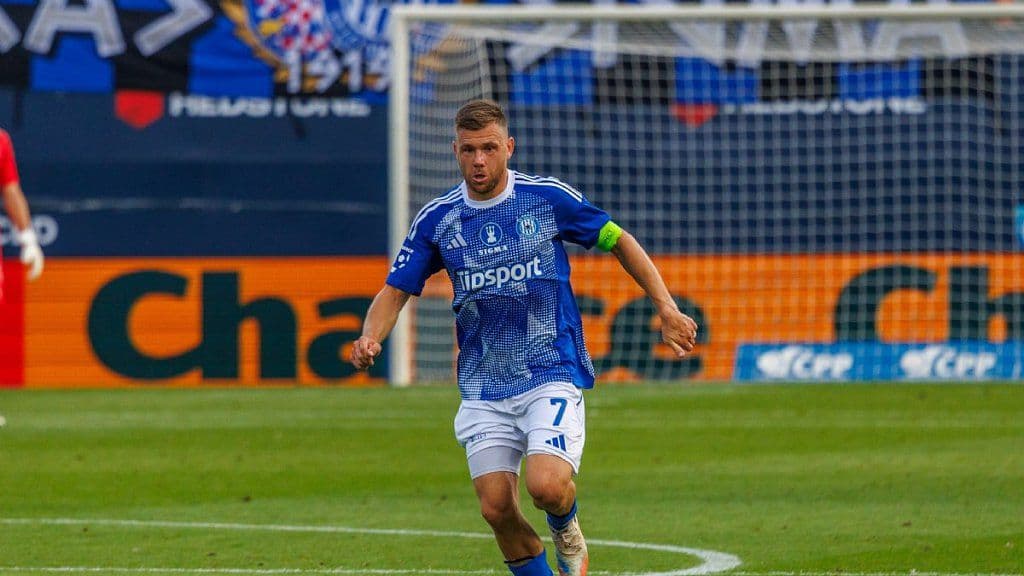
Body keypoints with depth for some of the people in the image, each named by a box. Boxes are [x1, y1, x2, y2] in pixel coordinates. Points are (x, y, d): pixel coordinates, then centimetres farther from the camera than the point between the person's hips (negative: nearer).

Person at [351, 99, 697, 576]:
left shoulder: (549, 198, -4)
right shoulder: (437, 220, 2)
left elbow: (618, 240, 7)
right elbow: (396, 290, 7)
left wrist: (666, 308, 1)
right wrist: (370, 338, -14)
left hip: (552, 375, -3)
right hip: (483, 390, 3)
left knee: (546, 486, -22)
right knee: (496, 509, -6)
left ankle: (566, 528, 14)